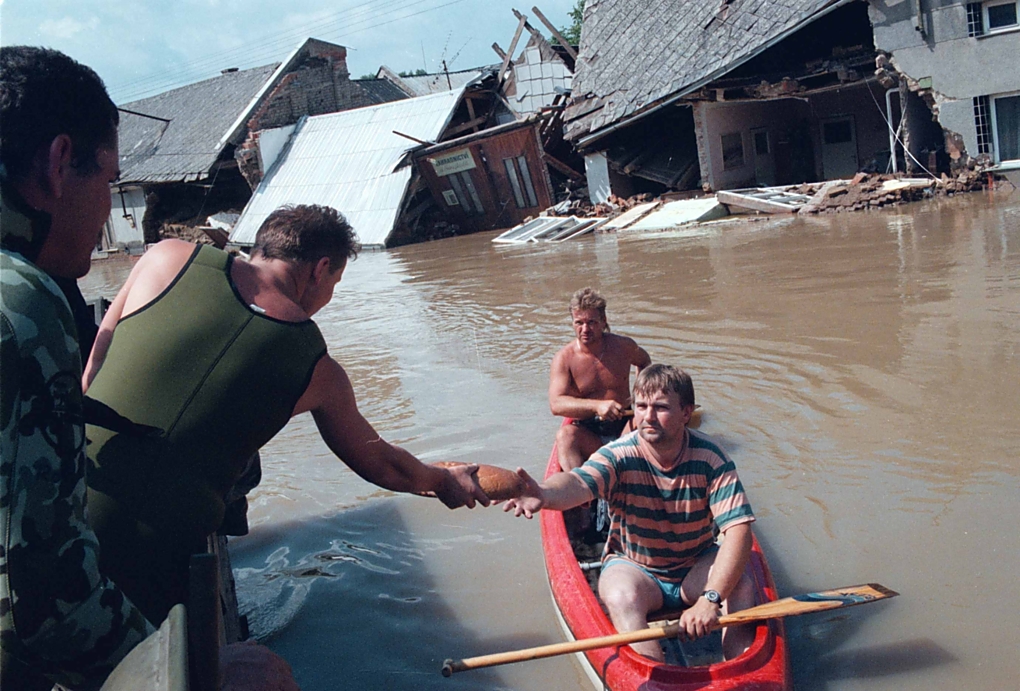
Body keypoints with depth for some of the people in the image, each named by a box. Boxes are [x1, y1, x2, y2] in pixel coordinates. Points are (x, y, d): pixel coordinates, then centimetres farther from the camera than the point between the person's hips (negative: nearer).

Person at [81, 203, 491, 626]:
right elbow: (382, 465, 18)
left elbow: (89, 377, 10)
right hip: (155, 556, -1)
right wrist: (446, 482, 37)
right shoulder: (316, 369, 3)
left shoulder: (169, 258, 3)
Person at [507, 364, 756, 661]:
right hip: (633, 568, -1)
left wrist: (711, 598, -36)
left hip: (697, 566, 1)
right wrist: (545, 494, -67)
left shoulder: (710, 457, -16)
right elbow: (579, 482, -41)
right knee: (621, 597, -33)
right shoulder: (619, 455, -19)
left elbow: (738, 530, -23)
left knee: (741, 588, -27)